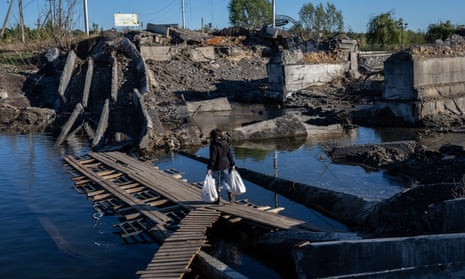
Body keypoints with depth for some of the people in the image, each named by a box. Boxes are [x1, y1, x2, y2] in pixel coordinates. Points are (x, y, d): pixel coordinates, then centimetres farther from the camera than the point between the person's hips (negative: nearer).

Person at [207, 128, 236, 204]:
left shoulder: (213, 145, -16)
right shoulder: (226, 143, 1)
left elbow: (212, 158, -19)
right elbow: (230, 155, 6)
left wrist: (209, 168, -15)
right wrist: (232, 164, 15)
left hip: (216, 167, -5)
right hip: (225, 166, 5)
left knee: (217, 183, 8)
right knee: (225, 181, 19)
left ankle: (218, 200, 16)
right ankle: (230, 193, 6)